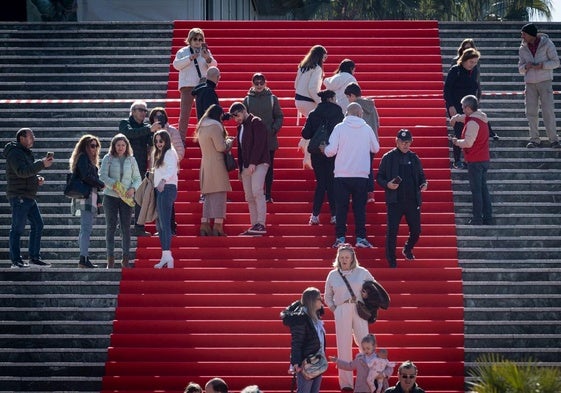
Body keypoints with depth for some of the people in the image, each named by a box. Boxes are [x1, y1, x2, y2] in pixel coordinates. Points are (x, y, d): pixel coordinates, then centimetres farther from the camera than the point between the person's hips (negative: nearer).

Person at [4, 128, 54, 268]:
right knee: (18, 228, -6)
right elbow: (22, 171, -26)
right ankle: (16, 260, -3)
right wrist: (42, 164, -31)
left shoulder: (26, 153, 20)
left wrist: (38, 178, 8)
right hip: (19, 197, -10)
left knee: (38, 225, 9)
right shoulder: (15, 153, -12)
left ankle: (34, 257, 15)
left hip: (29, 197, 10)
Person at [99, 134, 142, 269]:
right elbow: (102, 176, -6)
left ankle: (126, 258, 3)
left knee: (126, 227, 0)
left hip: (126, 197, 1)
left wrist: (133, 189, -10)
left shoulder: (131, 160, 8)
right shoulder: (108, 159, 2)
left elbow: (137, 179, 9)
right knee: (111, 226, 1)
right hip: (110, 196, -1)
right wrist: (114, 185, -19)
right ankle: (110, 258, 4)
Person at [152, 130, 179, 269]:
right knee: (159, 224, 10)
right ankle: (165, 257, 12)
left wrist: (163, 180, -39)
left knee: (165, 223, -17)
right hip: (160, 190, 10)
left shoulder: (169, 153, -6)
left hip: (167, 189, -10)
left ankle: (167, 255, -24)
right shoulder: (159, 154, 23)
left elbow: (172, 169, -23)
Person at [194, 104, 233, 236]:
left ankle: (205, 225, 8)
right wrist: (229, 142, 4)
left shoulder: (202, 128, 15)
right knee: (219, 195, -6)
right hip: (216, 165, -8)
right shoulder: (215, 127, -11)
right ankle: (218, 225, -11)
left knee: (208, 196, 11)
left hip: (205, 165, 8)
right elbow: (221, 147, -15)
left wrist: (225, 141, 16)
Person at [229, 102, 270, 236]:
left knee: (257, 192, -19)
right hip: (246, 167, 8)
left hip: (258, 164, -8)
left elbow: (259, 144, -14)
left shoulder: (256, 123, -4)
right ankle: (254, 226, 4)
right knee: (249, 198, 3)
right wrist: (241, 168, 18)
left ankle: (261, 225, -23)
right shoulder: (240, 127, 21)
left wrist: (253, 163, -21)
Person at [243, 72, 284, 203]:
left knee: (269, 167, 3)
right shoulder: (248, 99, 4)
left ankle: (268, 194, 8)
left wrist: (275, 129, -9)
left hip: (269, 139, 0)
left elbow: (279, 116, 6)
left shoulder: (272, 98, 3)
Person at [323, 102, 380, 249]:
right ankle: (360, 238, 4)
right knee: (360, 207, 8)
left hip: (342, 175, -1)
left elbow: (331, 150, -10)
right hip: (362, 175, 1)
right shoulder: (367, 128, 0)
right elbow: (375, 149, 11)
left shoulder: (340, 128, -6)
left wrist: (324, 149, 12)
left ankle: (340, 238, 3)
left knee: (341, 207, 6)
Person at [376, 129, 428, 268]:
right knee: (392, 231, -6)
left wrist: (424, 184, -3)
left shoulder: (414, 158, 11)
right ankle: (391, 261, 4)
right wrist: (387, 185, -18)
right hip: (395, 201, -4)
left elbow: (421, 176, 19)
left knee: (416, 230, 9)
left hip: (413, 201, 4)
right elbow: (379, 177, 2)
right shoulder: (388, 158, 1)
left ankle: (408, 249, 39)